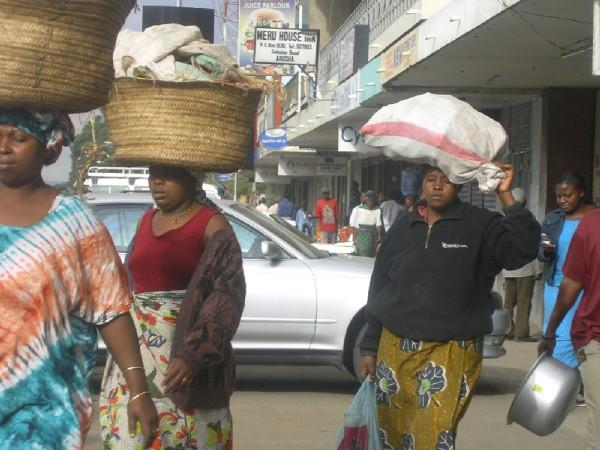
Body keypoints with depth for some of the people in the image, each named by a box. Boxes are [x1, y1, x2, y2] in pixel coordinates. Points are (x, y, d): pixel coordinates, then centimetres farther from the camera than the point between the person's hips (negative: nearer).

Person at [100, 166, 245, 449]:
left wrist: (193, 354, -27)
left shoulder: (211, 224, -8)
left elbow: (228, 293, -17)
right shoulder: (146, 220, 12)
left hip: (183, 348, -6)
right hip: (137, 351, 6)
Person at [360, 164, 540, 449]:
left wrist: (506, 197, -23)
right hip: (394, 349, 4)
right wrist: (370, 348, 12)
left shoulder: (480, 226, -2)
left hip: (449, 352, -4)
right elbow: (379, 289, 13)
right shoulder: (402, 228, 9)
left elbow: (523, 250, -18)